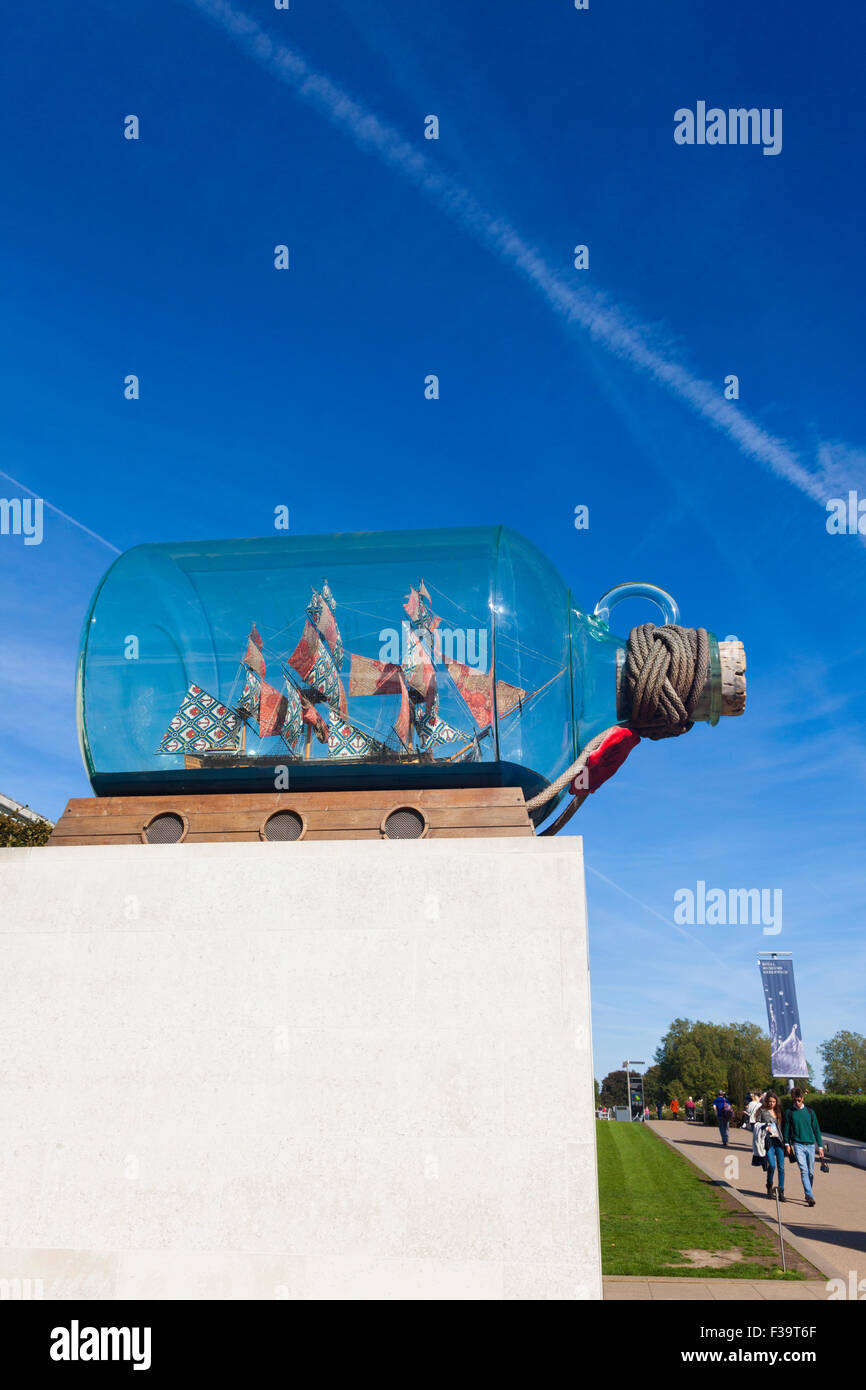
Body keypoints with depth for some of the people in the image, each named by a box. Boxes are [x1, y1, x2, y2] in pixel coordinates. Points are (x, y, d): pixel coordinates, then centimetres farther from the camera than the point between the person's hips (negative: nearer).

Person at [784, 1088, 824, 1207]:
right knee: (804, 1171, -14)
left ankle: (808, 1194, 23)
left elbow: (816, 1129, 10)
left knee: (810, 1172, 7)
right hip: (797, 1145, -2)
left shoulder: (809, 1111, 6)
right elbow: (787, 1128, 9)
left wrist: (820, 1146, 8)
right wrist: (787, 1143, 0)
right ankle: (810, 1197, -20)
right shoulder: (790, 1112, 3)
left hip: (810, 1144, 2)